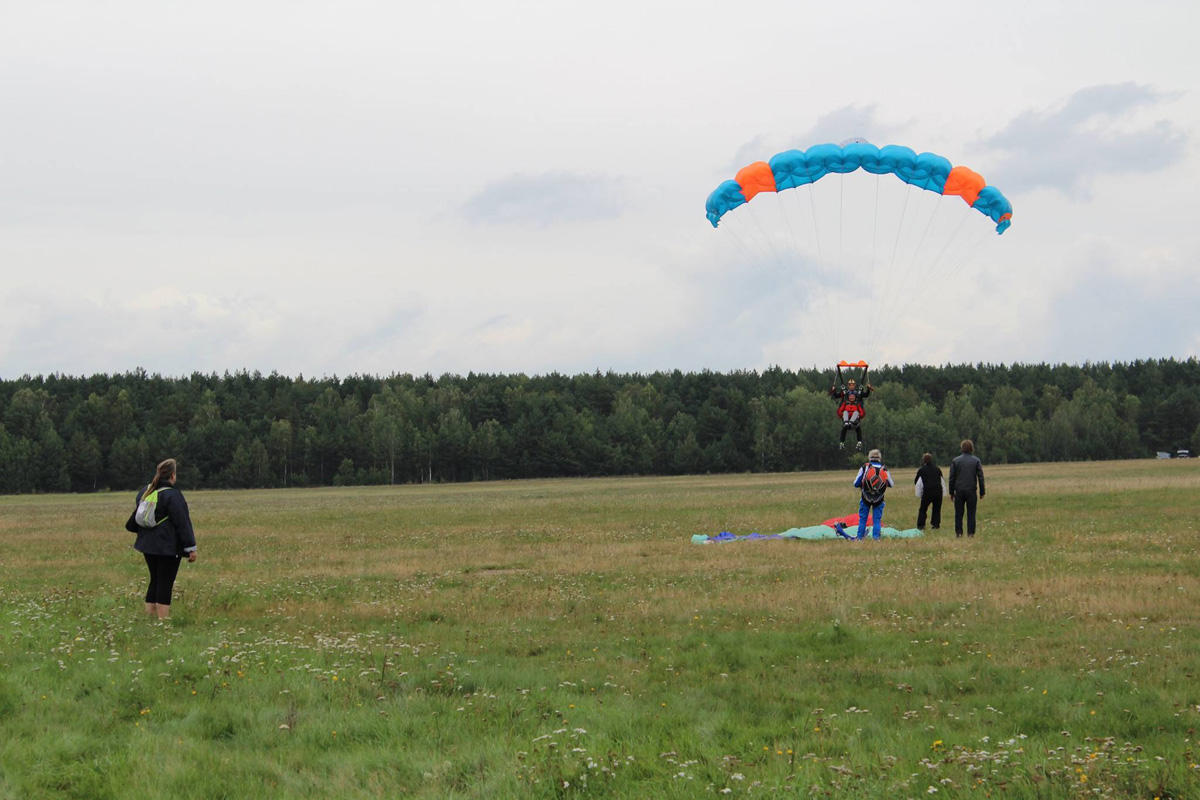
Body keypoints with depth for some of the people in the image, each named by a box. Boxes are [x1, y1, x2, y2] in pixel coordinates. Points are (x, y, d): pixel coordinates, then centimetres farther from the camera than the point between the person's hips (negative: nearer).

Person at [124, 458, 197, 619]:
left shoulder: (145, 491, 8)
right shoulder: (172, 495, -15)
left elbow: (135, 516, 23)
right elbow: (182, 523, -15)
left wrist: (132, 527, 44)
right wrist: (191, 548, -13)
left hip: (148, 545, 7)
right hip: (168, 547, -7)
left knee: (155, 581, 15)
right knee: (165, 583, -4)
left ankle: (149, 614, 16)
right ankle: (163, 619, -4)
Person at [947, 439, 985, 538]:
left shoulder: (955, 460, 2)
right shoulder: (976, 460, 0)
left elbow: (952, 478, 2)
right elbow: (980, 477, 0)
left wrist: (951, 491, 8)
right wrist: (982, 492, 5)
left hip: (959, 491, 1)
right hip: (971, 491, -1)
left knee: (958, 513, 7)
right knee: (971, 513, 4)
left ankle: (958, 532, 5)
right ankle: (970, 532, 1)